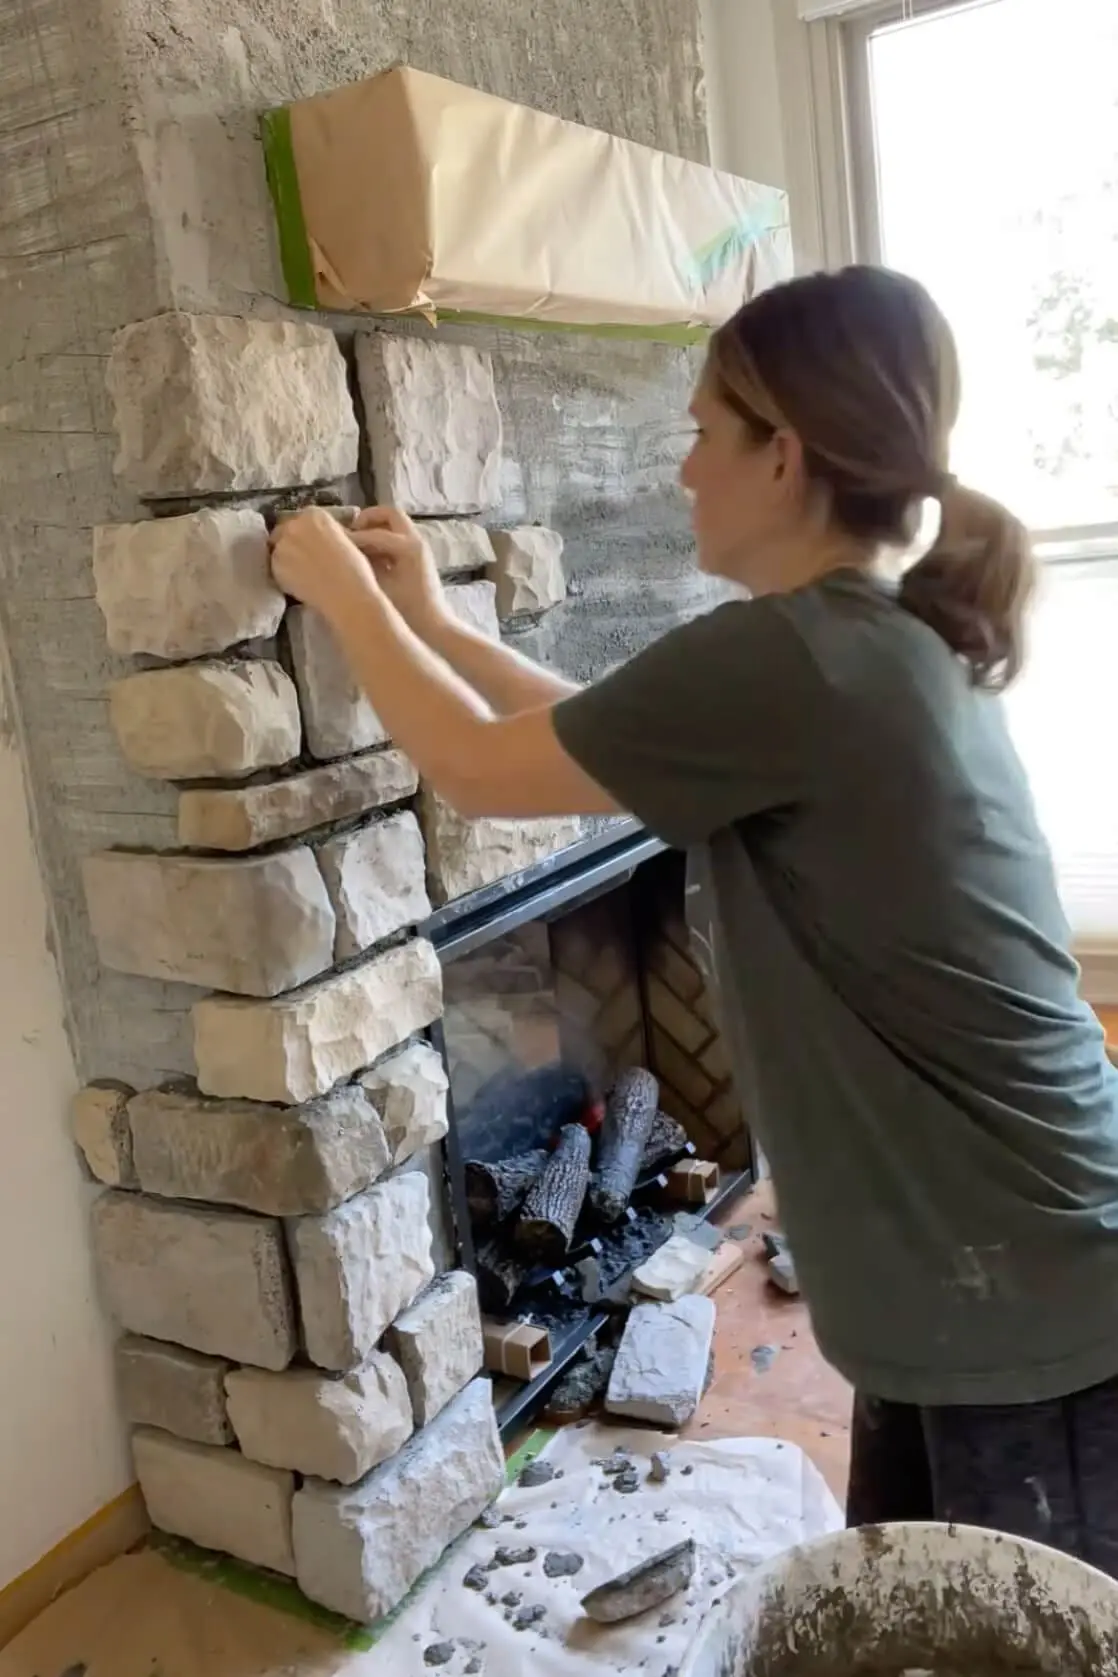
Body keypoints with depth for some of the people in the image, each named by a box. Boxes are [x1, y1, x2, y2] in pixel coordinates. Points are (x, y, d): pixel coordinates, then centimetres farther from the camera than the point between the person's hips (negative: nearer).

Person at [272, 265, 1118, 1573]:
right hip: (984, 1269, 9)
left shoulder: (786, 657, -24)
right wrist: (430, 617, 18)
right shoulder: (886, 643, 6)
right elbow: (603, 735, 16)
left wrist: (348, 596, 4)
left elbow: (478, 771, -11)